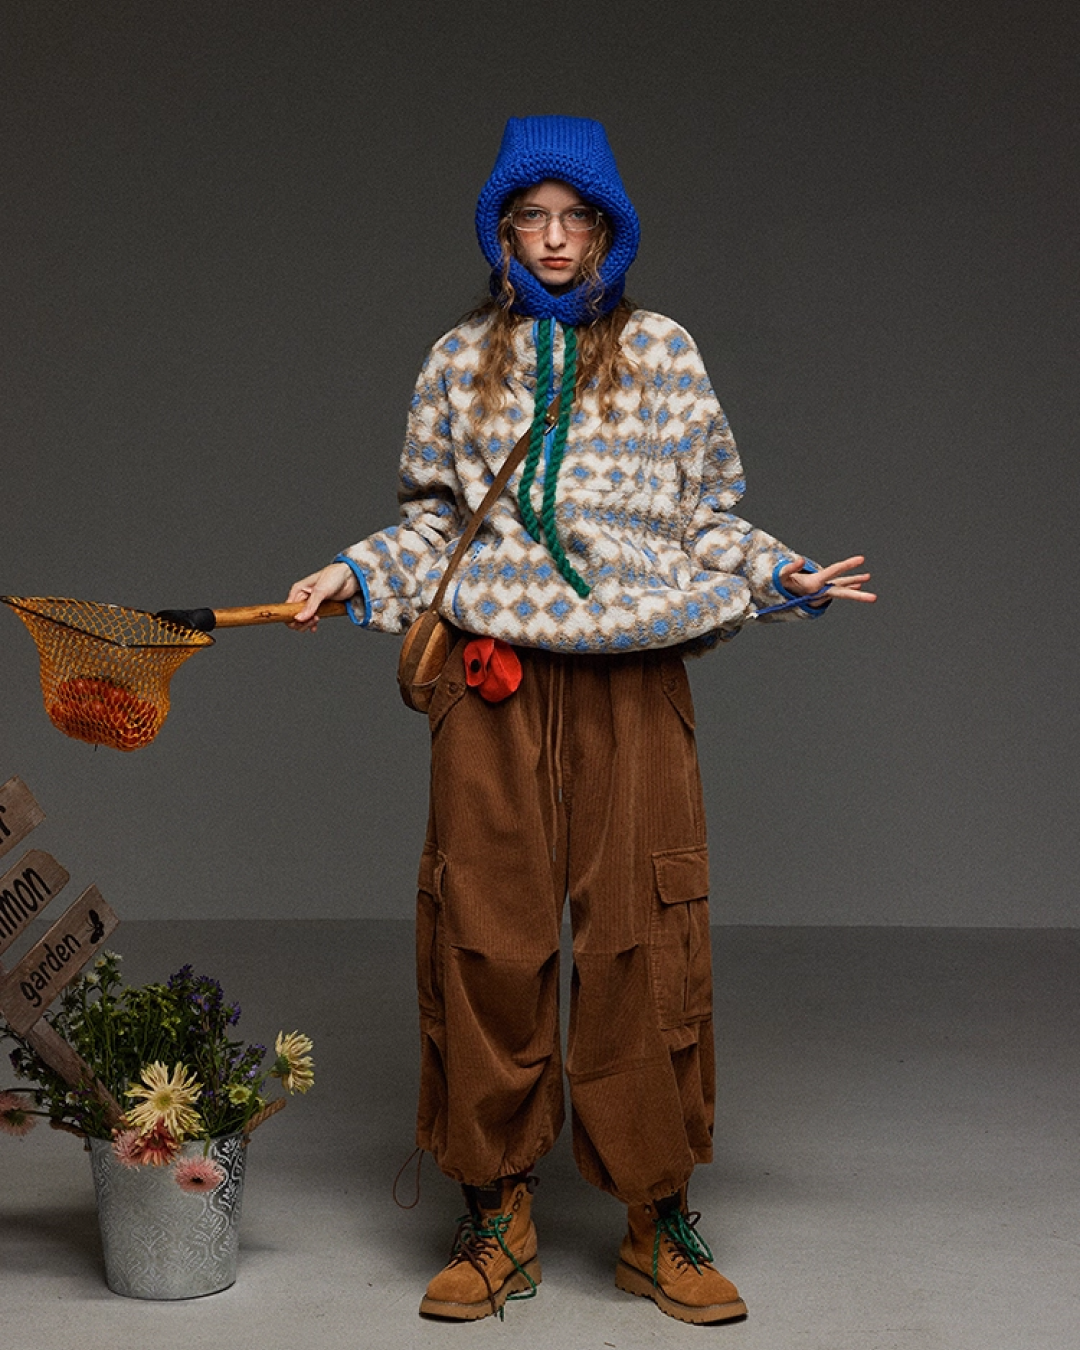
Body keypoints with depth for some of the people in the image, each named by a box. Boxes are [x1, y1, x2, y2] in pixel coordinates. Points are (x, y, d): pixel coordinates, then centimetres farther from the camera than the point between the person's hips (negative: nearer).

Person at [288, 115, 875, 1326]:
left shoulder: (662, 353, 12)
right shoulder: (461, 361, 14)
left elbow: (708, 514, 14)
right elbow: (433, 521, 18)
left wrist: (781, 577, -1)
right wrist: (353, 576, 3)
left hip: (634, 679, 0)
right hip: (492, 683, 1)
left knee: (644, 940, -2)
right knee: (487, 936, 0)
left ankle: (658, 1223, 11)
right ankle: (497, 1216, 14)